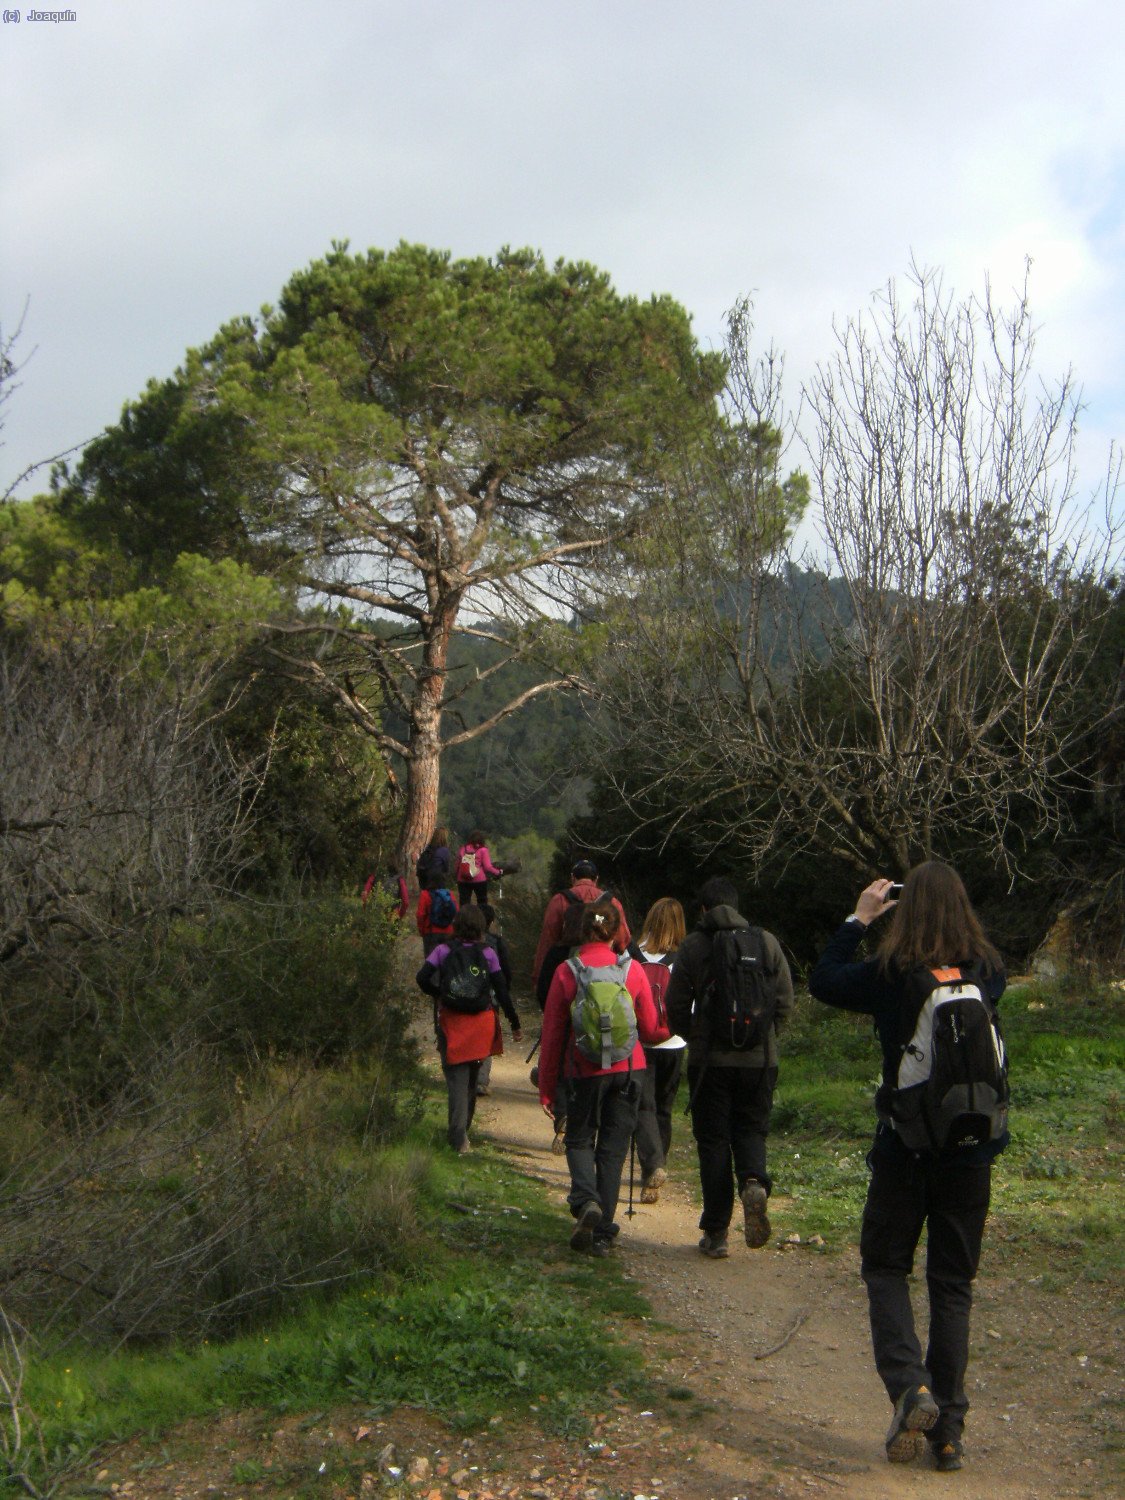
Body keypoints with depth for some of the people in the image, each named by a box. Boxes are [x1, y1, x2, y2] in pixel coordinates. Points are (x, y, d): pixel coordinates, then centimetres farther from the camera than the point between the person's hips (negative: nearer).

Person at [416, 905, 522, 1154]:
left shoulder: (443, 951, -3)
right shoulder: (488, 954, -2)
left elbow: (422, 978, -12)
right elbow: (501, 991, -2)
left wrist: (437, 994, 8)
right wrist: (515, 1024, 4)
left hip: (451, 1021, -1)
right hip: (481, 1022, 2)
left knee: (457, 1079, -2)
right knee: (472, 1077, 20)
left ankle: (459, 1139, -14)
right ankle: (465, 1125, 34)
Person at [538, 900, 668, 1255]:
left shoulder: (566, 972, -6)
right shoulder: (632, 970, -3)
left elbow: (552, 1034, -2)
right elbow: (650, 1030, 4)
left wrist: (547, 1087, 7)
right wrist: (673, 1029, 28)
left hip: (584, 1071, -1)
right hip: (627, 1069, 1)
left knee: (579, 1139, 16)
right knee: (613, 1148, 9)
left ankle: (585, 1200, -13)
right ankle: (602, 1233, 9)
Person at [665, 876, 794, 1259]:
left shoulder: (693, 945, -3)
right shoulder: (767, 942, 2)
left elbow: (676, 1006, -1)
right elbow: (785, 1003, 3)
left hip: (709, 1059, -1)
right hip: (760, 1059, 2)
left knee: (713, 1140, 7)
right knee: (750, 1130, 16)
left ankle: (716, 1232, 9)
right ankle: (754, 1182, -15)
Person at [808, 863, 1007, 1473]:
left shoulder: (888, 973, -12)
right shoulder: (988, 972, -4)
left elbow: (823, 981, 5)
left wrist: (858, 919, 11)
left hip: (905, 1145, -3)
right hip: (973, 1148, 3)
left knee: (885, 1266, 14)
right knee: (953, 1282, 12)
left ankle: (909, 1386, -7)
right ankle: (948, 1428, 14)